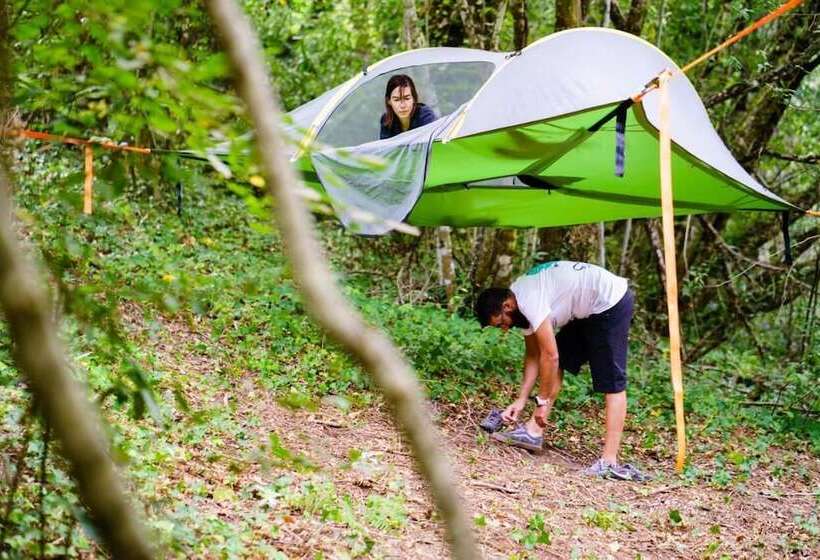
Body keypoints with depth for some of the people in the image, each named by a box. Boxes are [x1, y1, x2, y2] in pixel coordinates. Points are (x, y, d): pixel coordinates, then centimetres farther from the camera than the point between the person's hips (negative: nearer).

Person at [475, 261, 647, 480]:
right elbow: (533, 355, 11)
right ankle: (533, 432, 6)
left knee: (612, 382, -11)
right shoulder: (521, 304, 4)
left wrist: (542, 400, -14)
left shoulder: (530, 300, -25)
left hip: (611, 303, -10)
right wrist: (521, 399, 6)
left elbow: (549, 356, -24)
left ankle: (609, 462, -12)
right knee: (559, 363, 6)